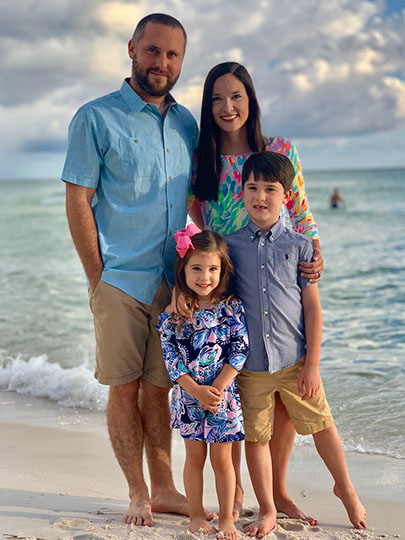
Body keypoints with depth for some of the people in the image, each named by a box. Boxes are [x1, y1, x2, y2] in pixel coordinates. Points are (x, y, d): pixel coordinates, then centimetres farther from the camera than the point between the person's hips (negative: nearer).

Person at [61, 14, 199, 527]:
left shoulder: (185, 123, 12)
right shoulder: (96, 118, -3)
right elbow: (77, 202, -5)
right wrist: (98, 278, -9)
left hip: (174, 282, 4)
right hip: (120, 281, -4)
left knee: (158, 388, 11)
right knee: (125, 388, 2)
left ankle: (164, 489, 22)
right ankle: (137, 494, 16)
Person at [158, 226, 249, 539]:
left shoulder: (233, 308, -7)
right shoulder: (173, 314, -5)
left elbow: (239, 351, -9)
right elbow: (171, 356, -6)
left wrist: (217, 389, -16)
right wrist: (197, 390, -15)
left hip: (223, 397, -1)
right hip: (188, 396, 1)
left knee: (222, 459, 7)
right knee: (195, 457, 12)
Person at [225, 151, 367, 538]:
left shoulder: (298, 245, -2)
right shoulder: (230, 245, 1)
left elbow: (313, 307, -2)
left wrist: (312, 364, -5)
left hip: (295, 360, 0)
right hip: (250, 364, 1)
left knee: (322, 425, 11)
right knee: (255, 437, 8)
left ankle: (345, 488, 36)